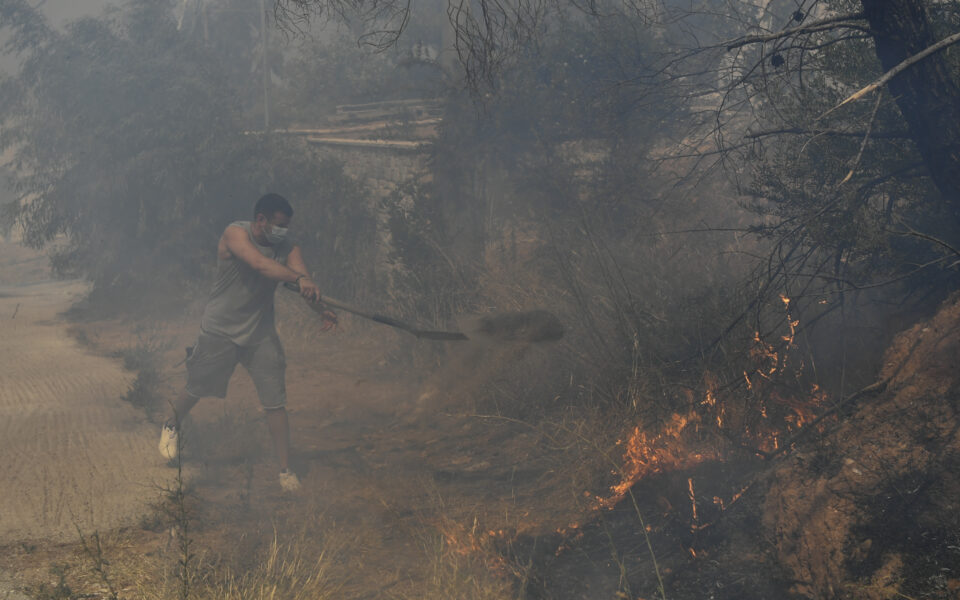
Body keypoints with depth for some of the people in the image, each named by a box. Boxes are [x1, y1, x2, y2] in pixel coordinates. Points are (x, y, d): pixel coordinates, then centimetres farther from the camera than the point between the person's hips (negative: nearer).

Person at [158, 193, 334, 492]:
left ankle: (285, 470, 6)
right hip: (220, 330, -3)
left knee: (275, 402, -4)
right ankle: (172, 426, 45)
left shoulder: (287, 248, -5)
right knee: (197, 388, 13)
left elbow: (305, 283, -20)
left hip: (260, 333, 3)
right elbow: (259, 263, -36)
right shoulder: (235, 234, -18)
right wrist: (298, 278, -49)